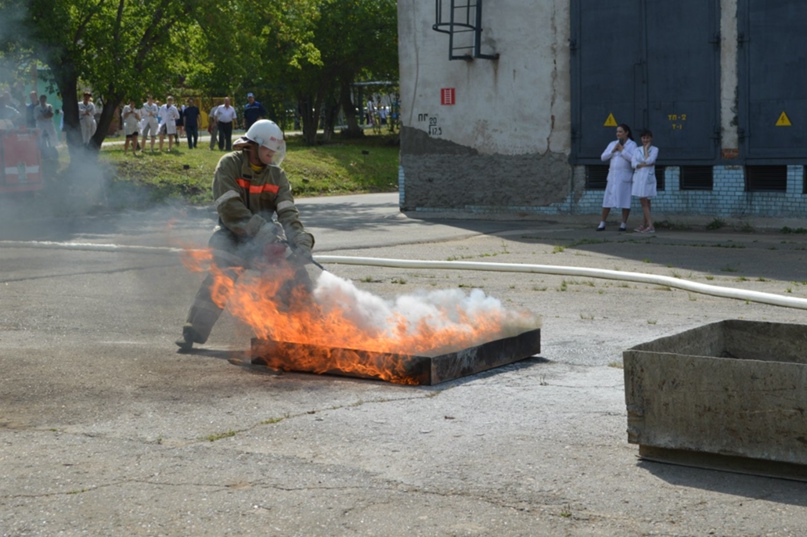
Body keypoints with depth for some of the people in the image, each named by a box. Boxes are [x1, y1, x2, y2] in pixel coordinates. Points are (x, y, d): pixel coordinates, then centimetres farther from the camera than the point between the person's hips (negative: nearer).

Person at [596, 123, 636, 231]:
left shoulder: (632, 144, -2)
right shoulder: (612, 144, 11)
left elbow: (633, 159, -16)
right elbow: (603, 157, 6)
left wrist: (622, 150, -14)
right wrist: (613, 150, -8)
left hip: (625, 176, -4)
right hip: (613, 176, 4)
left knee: (625, 200, -3)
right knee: (607, 199, 2)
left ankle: (624, 224, 5)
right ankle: (602, 223, 6)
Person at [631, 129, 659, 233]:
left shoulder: (654, 149, 1)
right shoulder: (637, 150, 11)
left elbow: (649, 160, -15)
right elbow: (633, 164, -2)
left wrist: (646, 148, -3)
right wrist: (646, 164, -13)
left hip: (648, 177, -4)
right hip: (638, 177, 4)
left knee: (644, 201, -8)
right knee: (644, 201, 7)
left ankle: (650, 226, -9)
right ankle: (645, 225, 12)